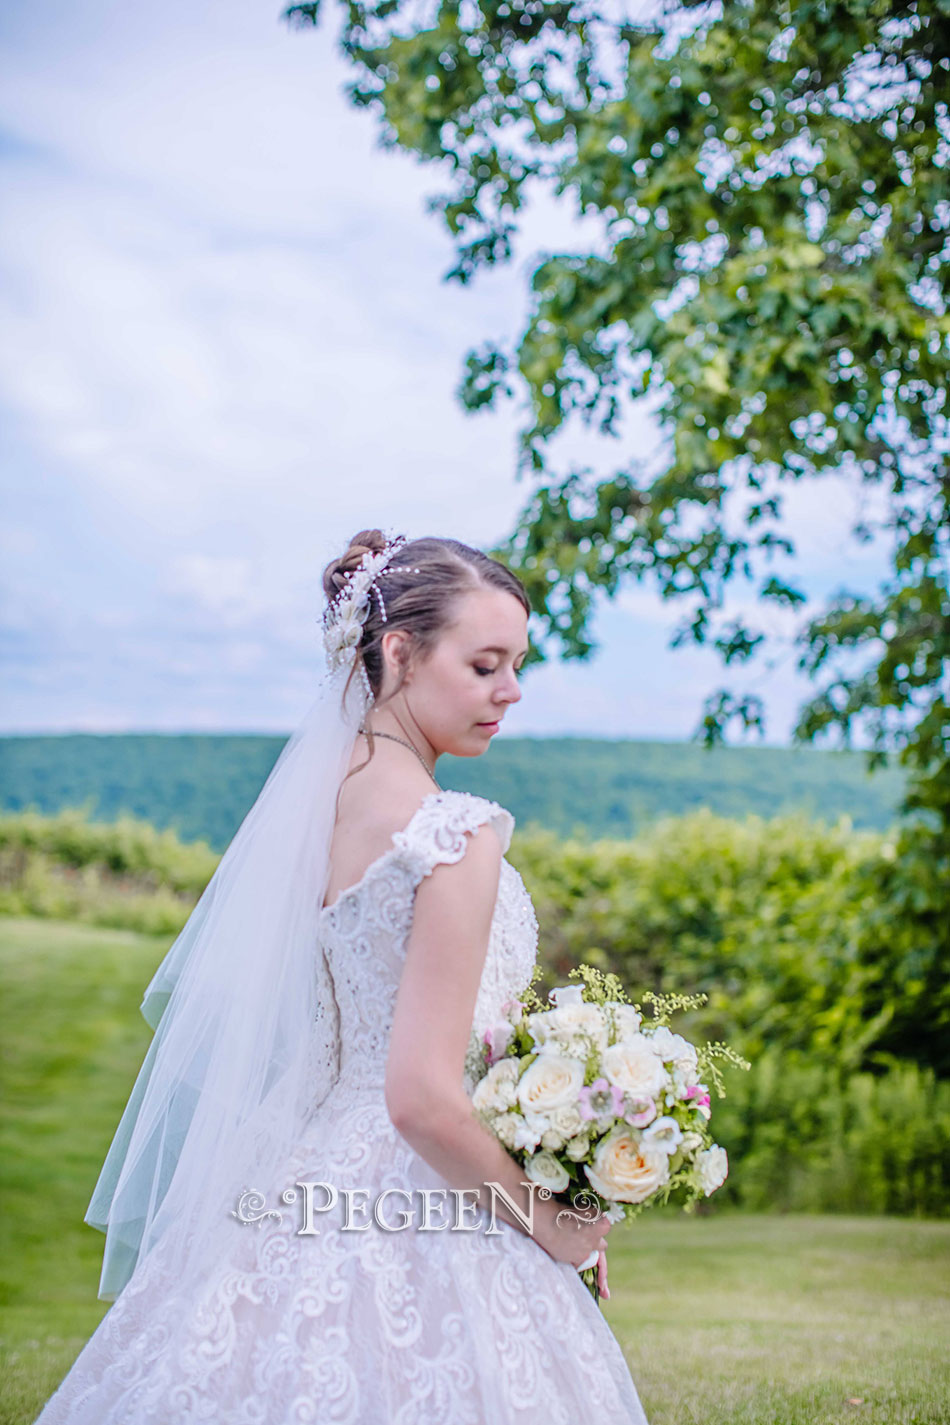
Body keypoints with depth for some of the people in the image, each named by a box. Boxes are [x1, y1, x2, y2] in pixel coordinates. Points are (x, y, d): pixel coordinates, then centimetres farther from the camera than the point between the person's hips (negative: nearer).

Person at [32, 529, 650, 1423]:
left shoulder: (310, 790, 2)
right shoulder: (455, 834, -22)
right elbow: (423, 1098, -24)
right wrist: (547, 1223, -9)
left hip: (302, 1175, 8)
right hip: (411, 1228, -8)